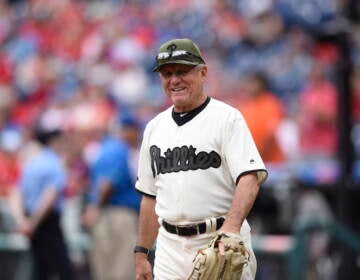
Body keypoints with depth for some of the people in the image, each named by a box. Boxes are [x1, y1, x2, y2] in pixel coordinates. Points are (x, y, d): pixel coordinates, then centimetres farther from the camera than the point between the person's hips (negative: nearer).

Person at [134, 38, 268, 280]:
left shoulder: (227, 118, -3)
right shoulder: (155, 127, 16)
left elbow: (250, 178, -15)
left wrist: (232, 225, -32)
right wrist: (141, 253, 15)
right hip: (169, 248, 5)